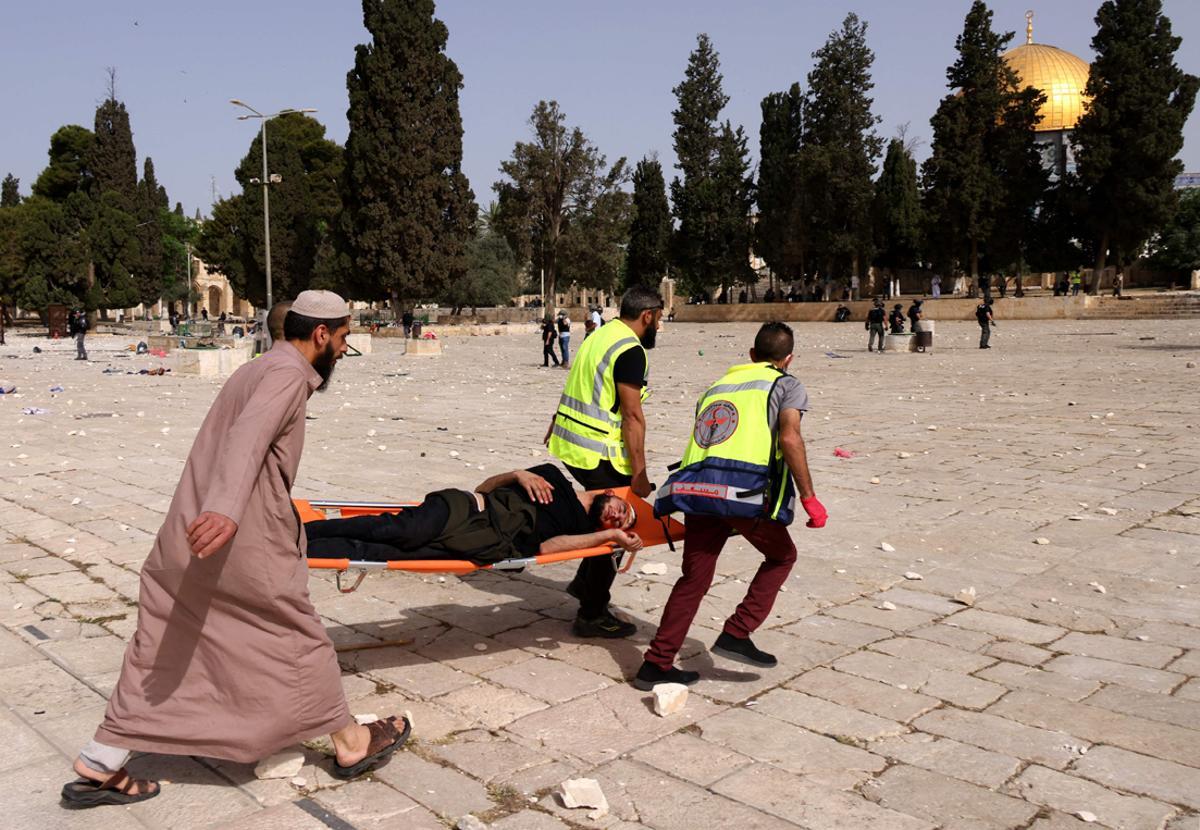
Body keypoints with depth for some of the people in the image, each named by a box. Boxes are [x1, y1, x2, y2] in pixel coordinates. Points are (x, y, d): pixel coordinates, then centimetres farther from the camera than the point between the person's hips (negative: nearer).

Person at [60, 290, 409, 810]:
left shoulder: (256, 370, 18)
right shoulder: (288, 374, -11)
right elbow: (247, 437, -30)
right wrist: (225, 509, -45)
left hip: (186, 535, 9)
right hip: (241, 542, -9)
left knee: (162, 652, 15)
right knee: (299, 637, 6)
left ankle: (100, 765, 21)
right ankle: (351, 744, 22)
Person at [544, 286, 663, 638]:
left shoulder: (600, 335, 13)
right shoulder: (631, 351, -16)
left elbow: (573, 391, 20)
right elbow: (632, 416, -20)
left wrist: (553, 427, 28)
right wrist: (640, 473, -17)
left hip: (568, 442, 10)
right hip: (598, 453, -10)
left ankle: (584, 582, 32)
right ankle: (593, 615, 10)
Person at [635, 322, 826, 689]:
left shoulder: (718, 384, 29)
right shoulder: (787, 385, 13)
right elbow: (790, 440, -5)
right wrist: (809, 498, -3)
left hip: (697, 489, 5)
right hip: (747, 490, -5)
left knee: (694, 577, 13)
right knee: (781, 556, 21)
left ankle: (656, 664, 14)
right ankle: (736, 634, 12)